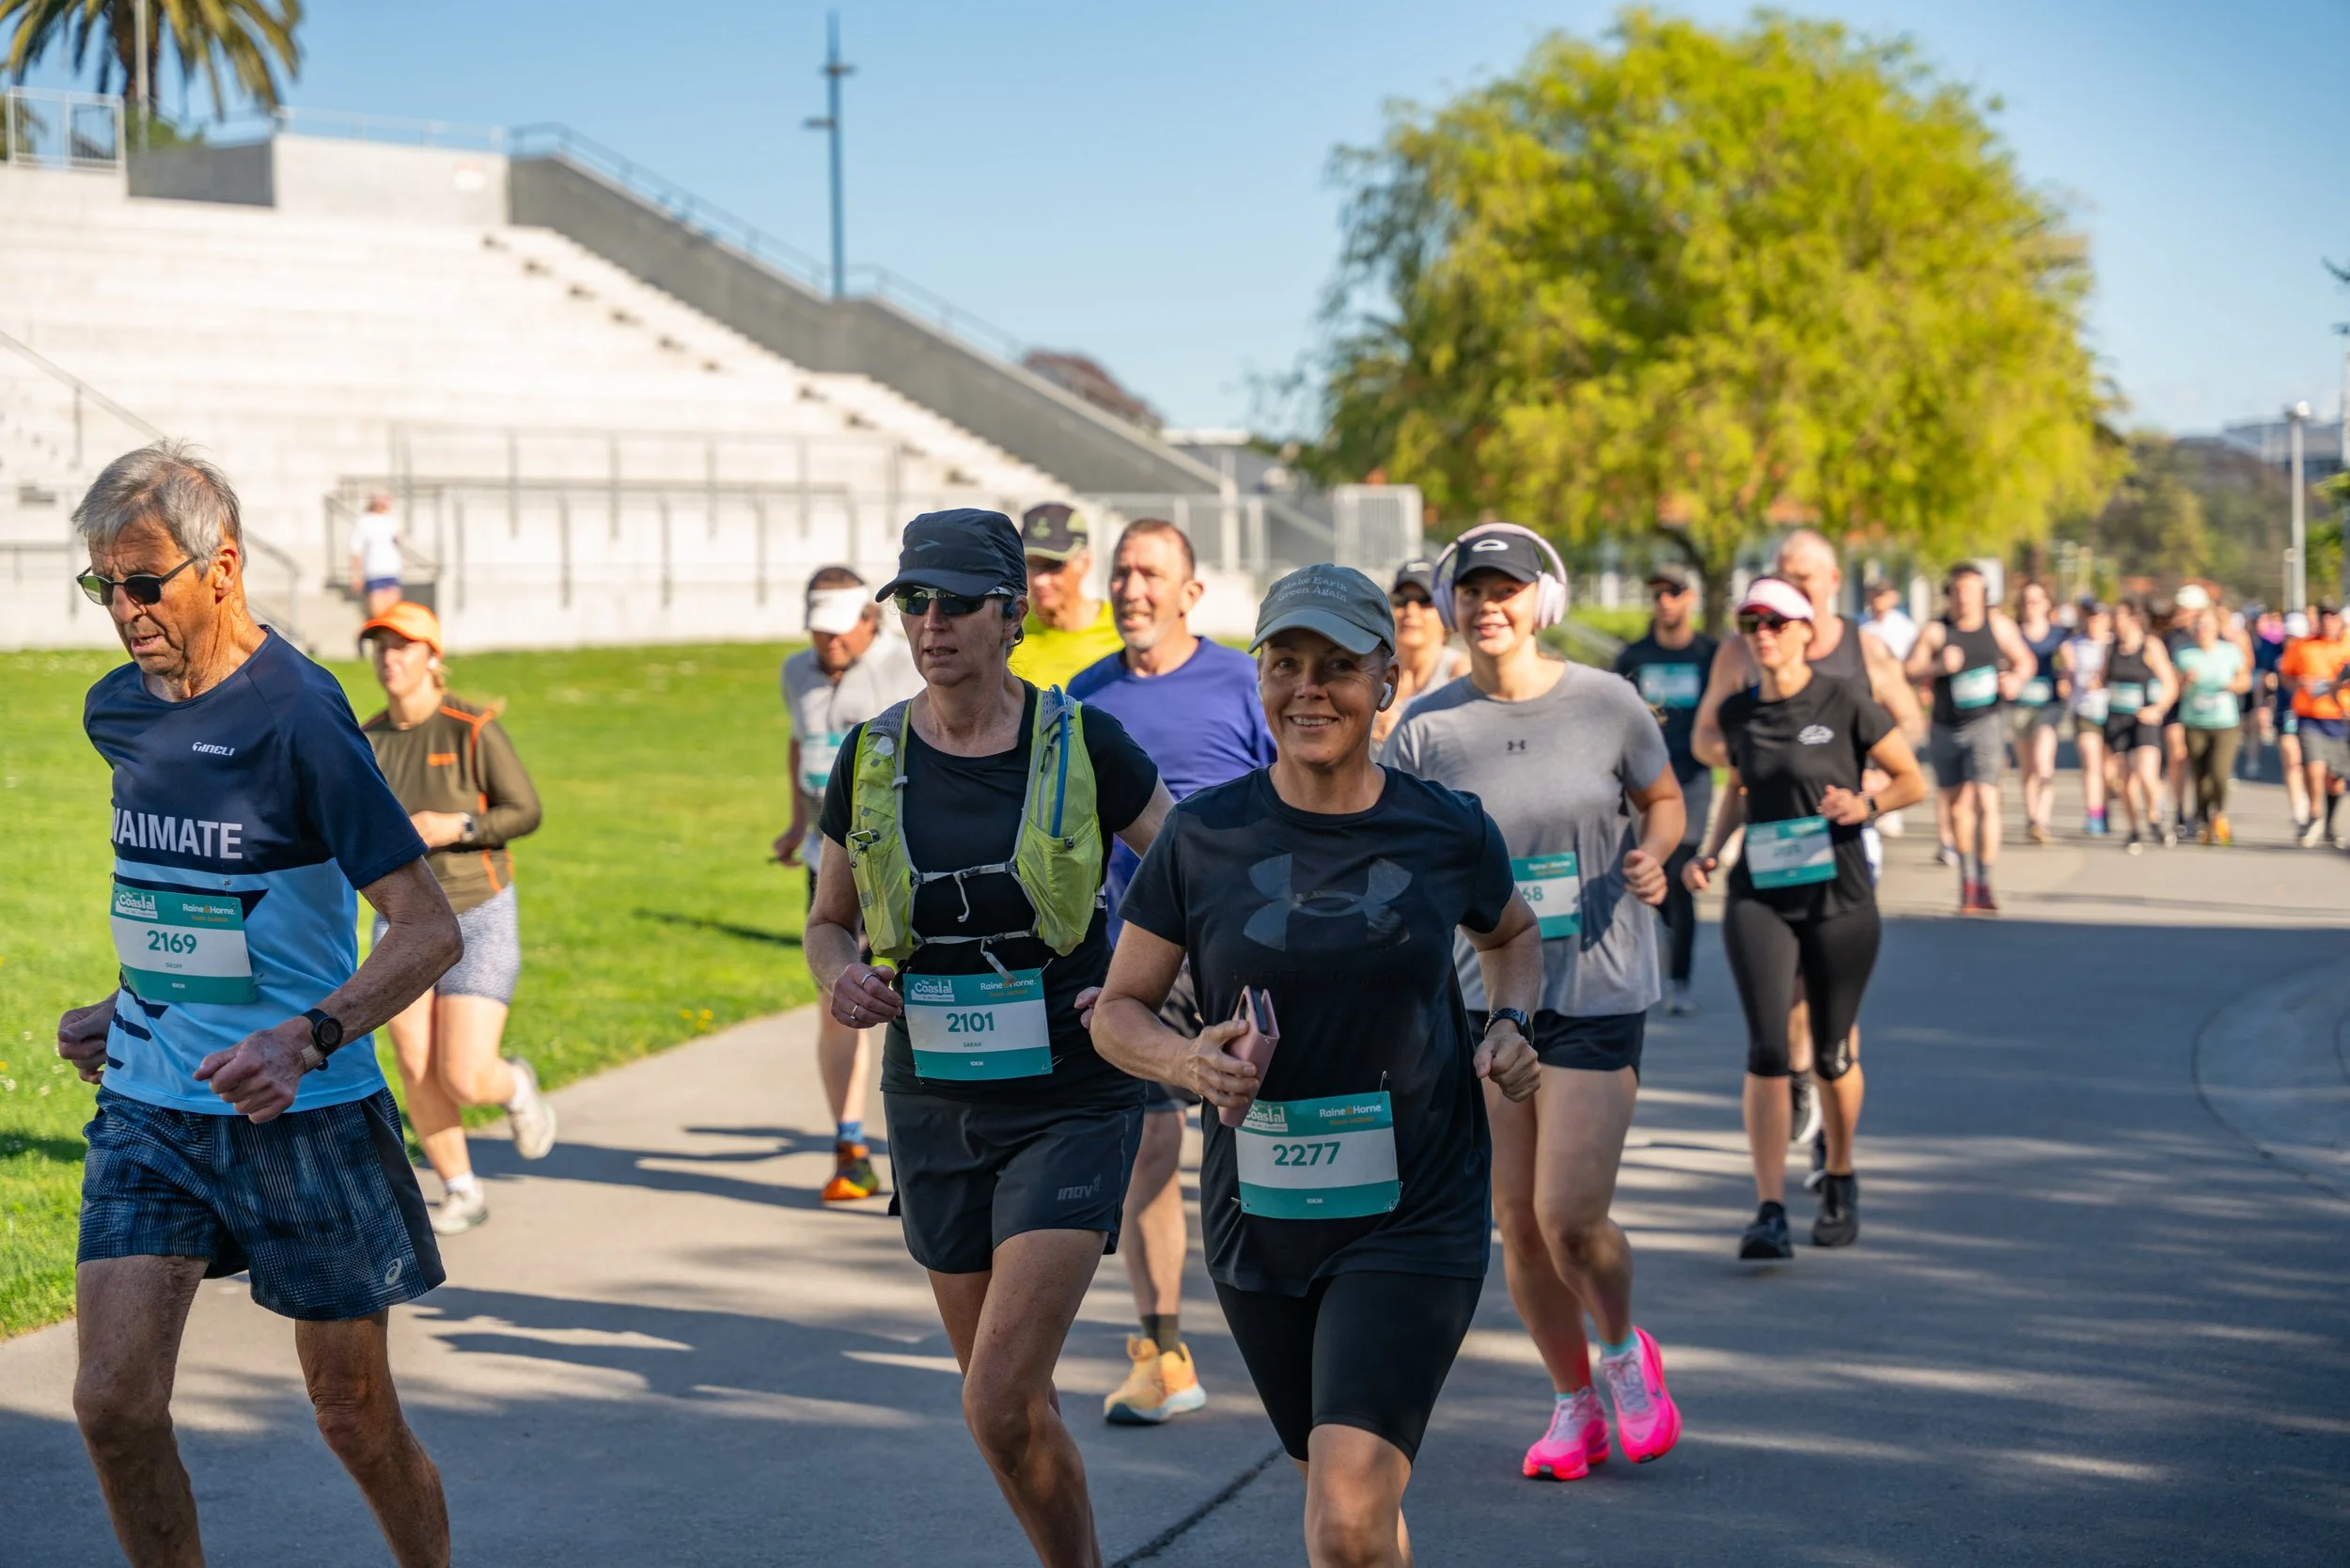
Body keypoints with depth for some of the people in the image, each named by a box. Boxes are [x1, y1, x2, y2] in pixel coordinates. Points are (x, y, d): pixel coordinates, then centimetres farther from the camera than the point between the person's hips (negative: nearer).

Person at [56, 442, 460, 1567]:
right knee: (114, 1400, -9)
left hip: (307, 1116, -5)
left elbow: (429, 930, -19)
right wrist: (124, 1006, 16)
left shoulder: (296, 718, -16)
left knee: (355, 1419, 6)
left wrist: (307, 1037, -32)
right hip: (148, 1105, 5)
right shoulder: (116, 710, 7)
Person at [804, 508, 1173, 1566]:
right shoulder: (872, 757, 1)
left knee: (998, 1407, -15)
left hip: (1071, 1104, -4)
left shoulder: (1082, 744, -8)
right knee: (1015, 1408, 13)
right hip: (935, 1108, 4)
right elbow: (828, 922, 13)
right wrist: (841, 978, -9)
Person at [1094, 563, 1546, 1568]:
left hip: (1413, 1221, -2)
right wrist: (1188, 1062, -19)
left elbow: (1512, 934, 18)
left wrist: (1511, 1025, -2)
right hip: (1259, 1215, 2)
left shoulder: (1448, 835, -4)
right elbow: (1118, 1011, 2)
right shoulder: (1204, 838, -6)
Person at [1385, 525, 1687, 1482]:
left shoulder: (1605, 704, -3)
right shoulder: (1428, 730, -2)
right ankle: (1573, 1403, 25)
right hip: (1483, 998, 2)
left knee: (1569, 1216, -10)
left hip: (1598, 992, -2)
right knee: (1516, 1223, 5)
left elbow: (1664, 800, 12)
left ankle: (1625, 1351, 23)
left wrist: (1652, 854, -9)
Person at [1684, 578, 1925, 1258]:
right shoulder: (1738, 714, 7)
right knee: (1766, 1049, -12)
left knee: (1831, 1054, 8)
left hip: (1839, 898, -2)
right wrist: (1709, 850, 8)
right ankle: (1770, 1212, -15)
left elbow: (1912, 781, 2)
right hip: (1758, 898, 2)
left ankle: (1840, 1183, 34)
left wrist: (1865, 803, -17)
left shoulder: (1844, 703, -4)